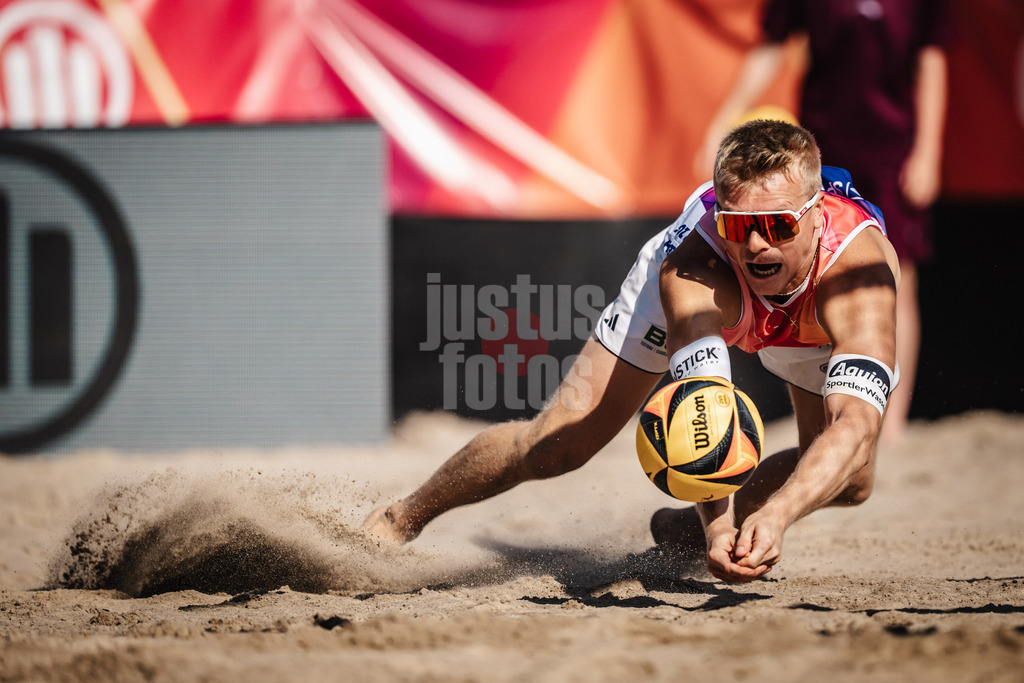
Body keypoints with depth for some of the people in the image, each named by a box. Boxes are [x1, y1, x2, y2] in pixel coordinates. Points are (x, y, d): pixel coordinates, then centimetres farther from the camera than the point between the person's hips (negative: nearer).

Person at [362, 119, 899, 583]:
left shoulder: (858, 271, -47)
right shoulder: (690, 272, -46)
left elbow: (857, 425, -58)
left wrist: (774, 515, -74)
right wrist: (718, 524, -74)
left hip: (815, 326, 2)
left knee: (849, 482, -9)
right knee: (555, 445, -9)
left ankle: (687, 529, 17)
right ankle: (402, 519, 16)